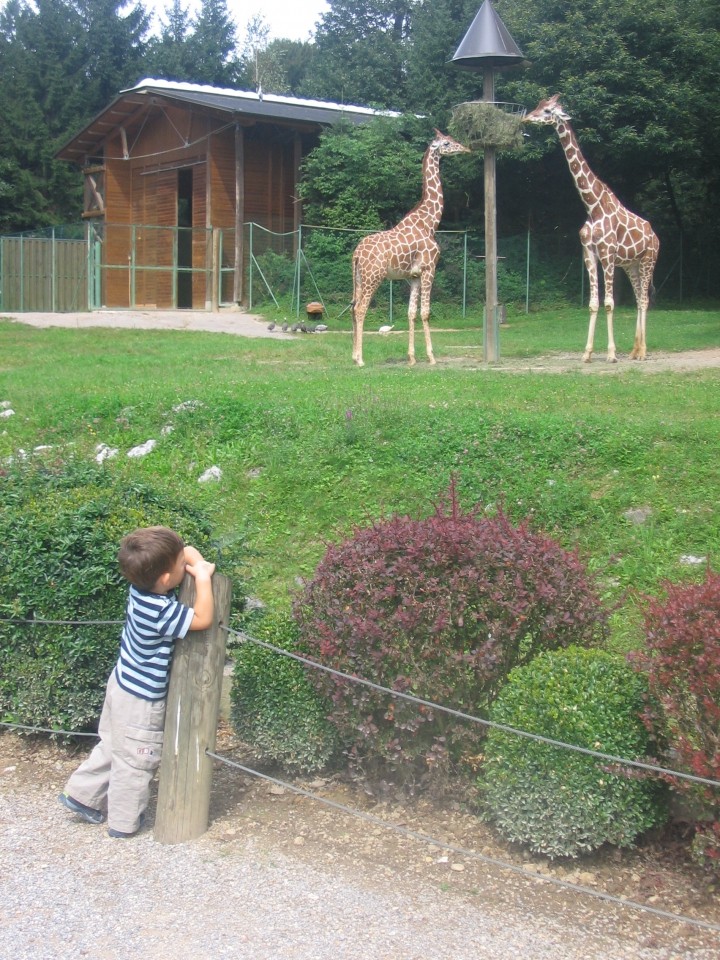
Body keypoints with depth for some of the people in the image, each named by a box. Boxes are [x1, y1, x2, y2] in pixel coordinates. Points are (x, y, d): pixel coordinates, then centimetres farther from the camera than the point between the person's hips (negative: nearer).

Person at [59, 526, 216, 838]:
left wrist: (199, 565, -15)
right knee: (135, 762, 11)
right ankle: (124, 822, 27)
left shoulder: (142, 585, -10)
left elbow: (187, 551, 3)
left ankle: (81, 794, 38)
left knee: (113, 746, 27)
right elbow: (203, 620, -28)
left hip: (124, 684, 8)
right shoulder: (160, 610, -35)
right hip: (141, 699, -8)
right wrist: (203, 579, -26)